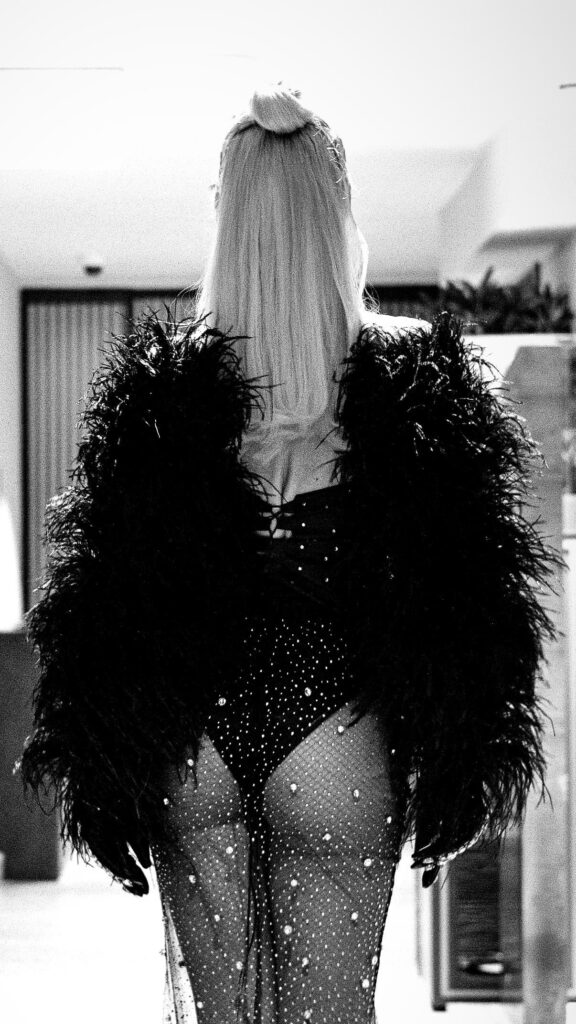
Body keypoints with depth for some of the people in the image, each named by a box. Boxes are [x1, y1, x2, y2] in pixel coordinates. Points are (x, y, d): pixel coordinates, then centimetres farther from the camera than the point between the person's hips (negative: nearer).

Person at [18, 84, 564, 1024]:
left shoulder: (160, 378, -3)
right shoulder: (415, 375, -5)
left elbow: (106, 585, 1)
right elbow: (461, 587, -4)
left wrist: (105, 782, 10)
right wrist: (446, 769, 5)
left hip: (187, 735, 2)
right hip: (336, 724, -1)